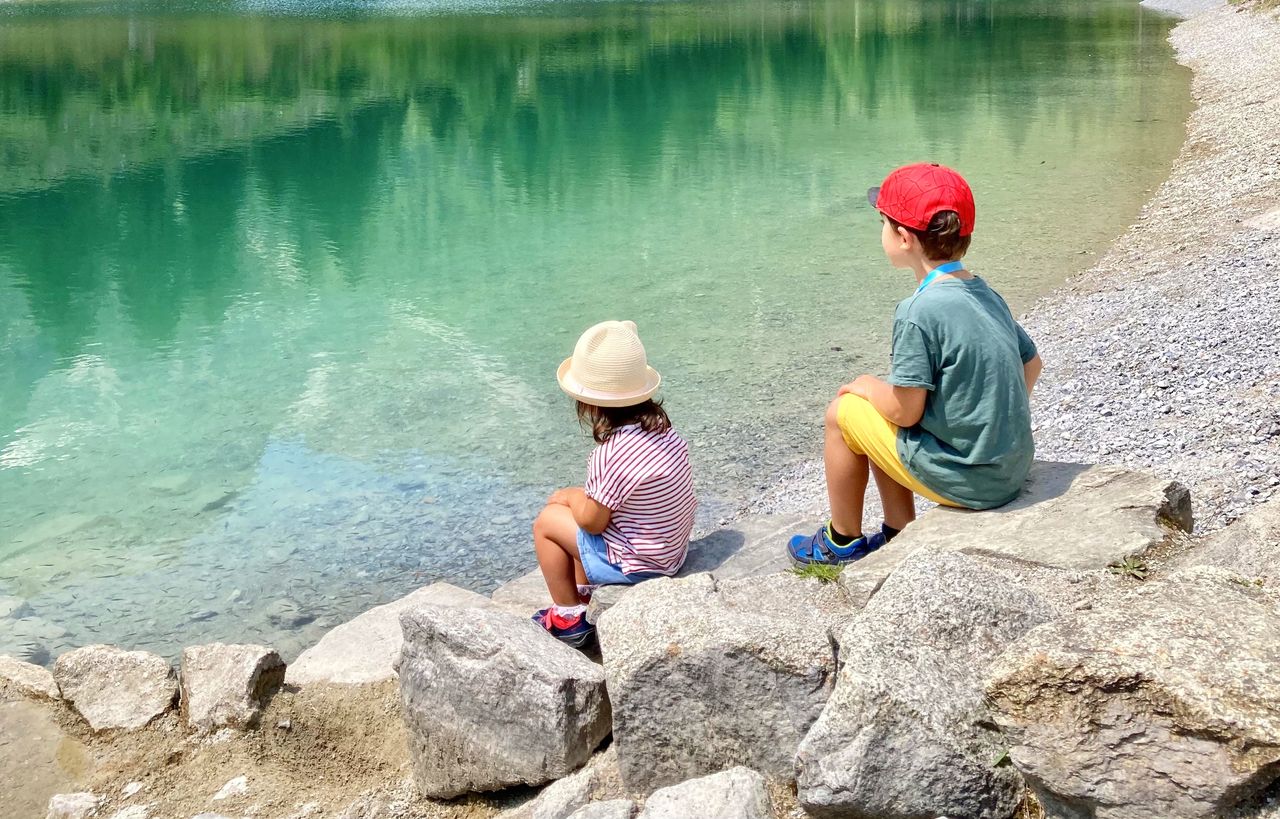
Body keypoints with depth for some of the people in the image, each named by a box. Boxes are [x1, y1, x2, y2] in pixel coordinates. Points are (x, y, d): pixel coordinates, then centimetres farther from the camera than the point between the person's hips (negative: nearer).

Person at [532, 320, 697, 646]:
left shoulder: (610, 454, -30)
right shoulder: (662, 425, -6)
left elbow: (592, 521, -18)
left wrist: (571, 498, 2)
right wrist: (576, 499, 6)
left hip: (636, 565, -8)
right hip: (673, 548, 8)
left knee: (547, 521, 8)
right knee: (564, 500, 21)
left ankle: (569, 618, 19)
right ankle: (585, 598, 30)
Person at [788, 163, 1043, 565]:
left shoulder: (919, 311, -22)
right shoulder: (986, 294, 4)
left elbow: (905, 411, -19)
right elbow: (1031, 364, 15)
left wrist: (866, 386, 1)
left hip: (964, 480, -8)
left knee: (842, 413, 9)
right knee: (875, 414, 22)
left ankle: (843, 540, 23)